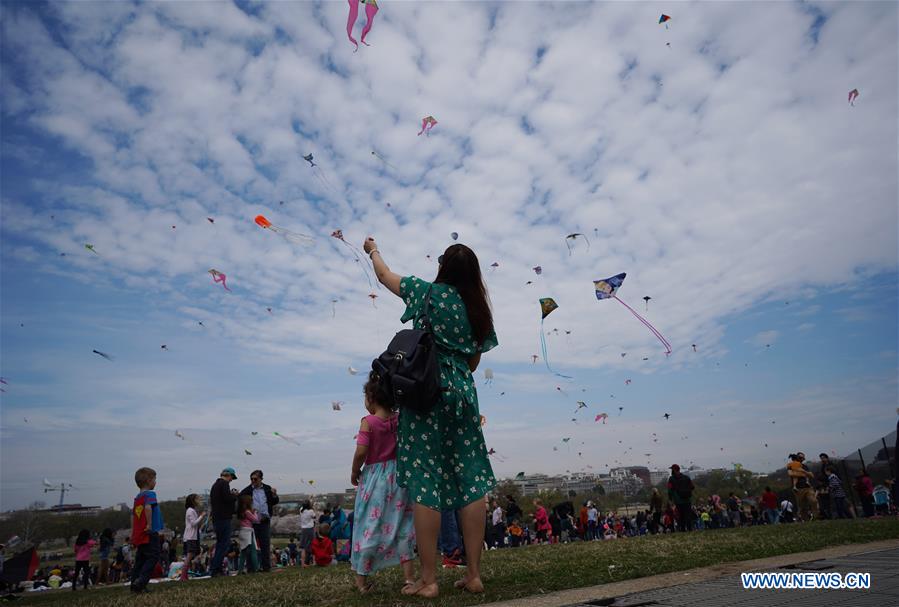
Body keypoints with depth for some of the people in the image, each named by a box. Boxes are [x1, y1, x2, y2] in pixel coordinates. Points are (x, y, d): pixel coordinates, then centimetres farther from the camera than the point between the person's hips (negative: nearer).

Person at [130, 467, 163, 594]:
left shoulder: (137, 497, 16)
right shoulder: (150, 494, -11)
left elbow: (133, 515, 19)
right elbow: (148, 507, -29)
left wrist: (133, 532, 23)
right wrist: (149, 524, -21)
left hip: (138, 534, 9)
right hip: (150, 533, -9)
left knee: (140, 559, 14)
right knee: (153, 557, -5)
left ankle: (134, 585, 15)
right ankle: (140, 582, -15)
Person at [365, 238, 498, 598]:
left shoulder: (428, 291, 1)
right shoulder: (479, 309, 13)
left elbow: (385, 275, 16)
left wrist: (373, 251, 35)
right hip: (462, 393, 5)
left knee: (425, 482, -4)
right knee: (470, 480, 4)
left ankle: (428, 580, -2)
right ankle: (474, 574, 8)